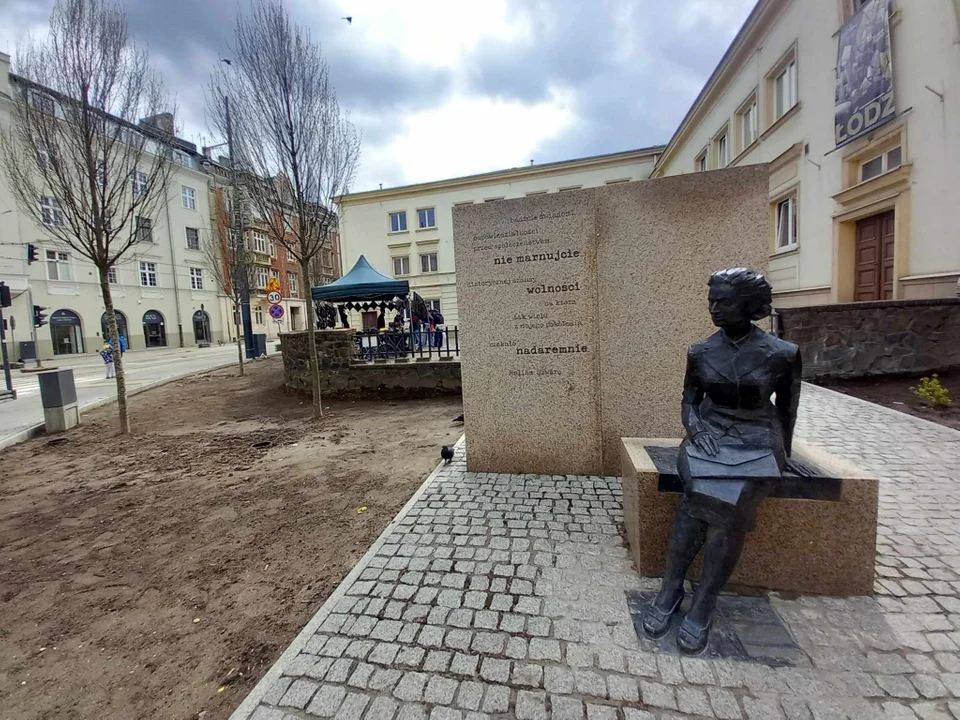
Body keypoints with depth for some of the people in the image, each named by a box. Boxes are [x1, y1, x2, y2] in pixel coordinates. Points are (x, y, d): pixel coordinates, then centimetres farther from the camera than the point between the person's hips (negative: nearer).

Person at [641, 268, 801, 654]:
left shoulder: (782, 353, -5)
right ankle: (670, 589, -14)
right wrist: (695, 427, -8)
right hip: (709, 436, 1)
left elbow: (787, 409, 8)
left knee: (729, 504, -28)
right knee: (701, 494, -28)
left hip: (756, 441, -1)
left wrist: (780, 454, 13)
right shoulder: (700, 352, 1)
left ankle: (702, 607, -15)